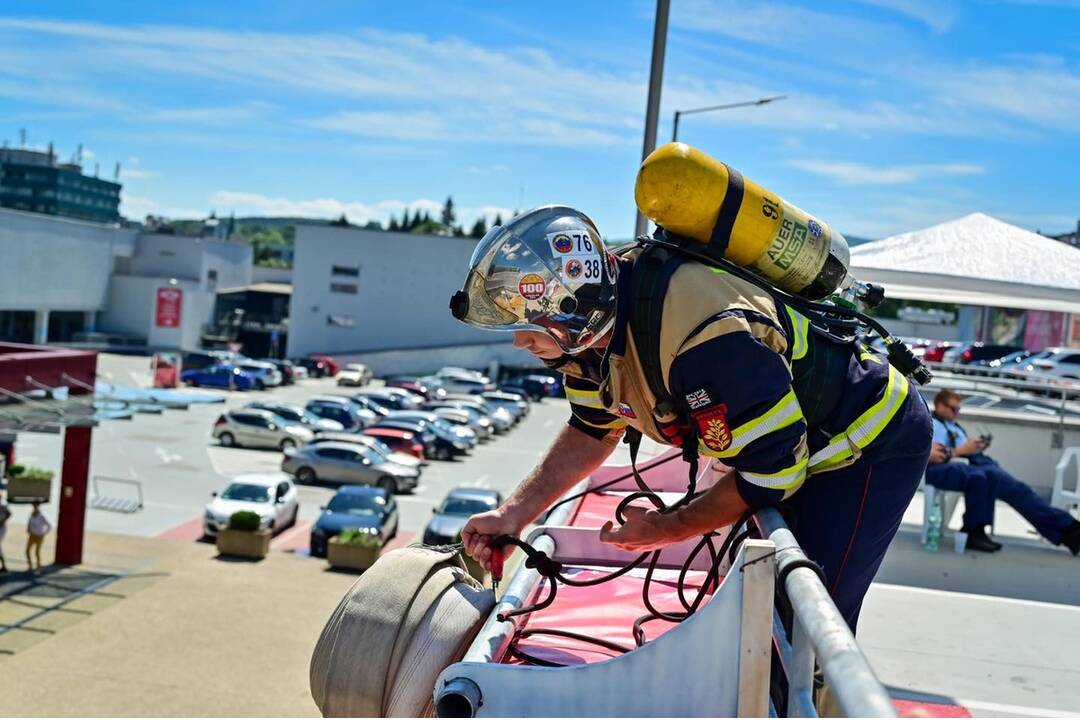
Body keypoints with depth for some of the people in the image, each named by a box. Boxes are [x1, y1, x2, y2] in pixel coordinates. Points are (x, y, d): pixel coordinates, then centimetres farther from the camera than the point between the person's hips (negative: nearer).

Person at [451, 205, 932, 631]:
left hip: (872, 442, -8)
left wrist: (666, 530, -17)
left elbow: (772, 472, -30)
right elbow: (592, 431, 4)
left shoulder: (706, 338, -40)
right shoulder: (591, 324, -12)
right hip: (788, 439, 9)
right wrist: (512, 515, -6)